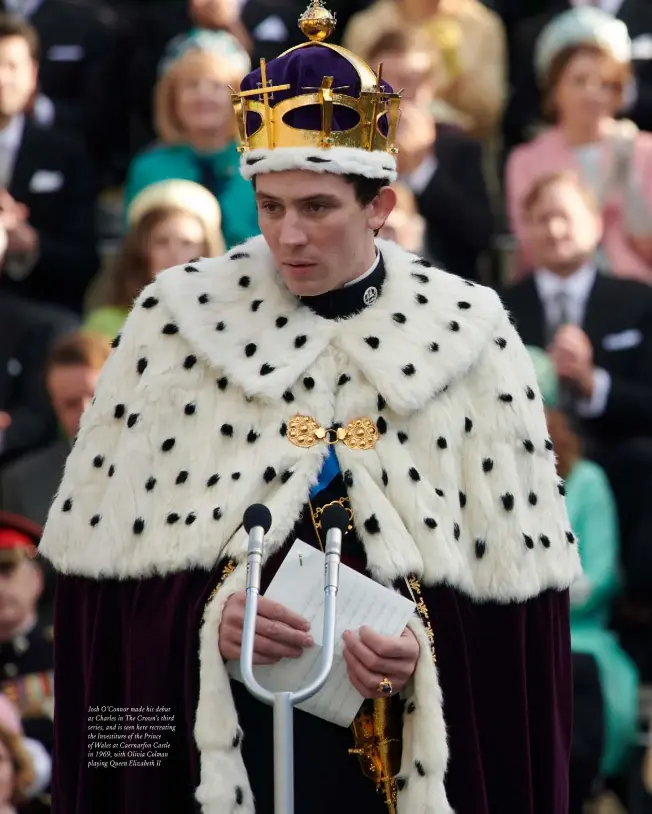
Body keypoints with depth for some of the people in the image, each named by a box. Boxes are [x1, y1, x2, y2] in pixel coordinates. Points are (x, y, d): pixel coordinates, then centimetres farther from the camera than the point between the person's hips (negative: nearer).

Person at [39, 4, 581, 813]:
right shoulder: (177, 324, 0)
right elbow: (106, 545, -1)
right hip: (217, 738, 0)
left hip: (411, 739, 0)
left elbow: (515, 565, -1)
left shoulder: (466, 337, 0)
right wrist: (204, 616, -17)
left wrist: (429, 641, -17)